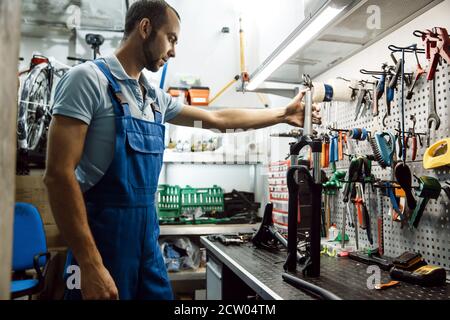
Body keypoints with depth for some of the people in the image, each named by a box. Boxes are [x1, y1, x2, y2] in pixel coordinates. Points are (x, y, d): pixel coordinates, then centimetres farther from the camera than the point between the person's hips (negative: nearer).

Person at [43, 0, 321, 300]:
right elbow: (59, 174, -18)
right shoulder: (89, 78, -12)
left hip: (148, 234, 7)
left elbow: (218, 118, 18)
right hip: (102, 238, -7)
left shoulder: (156, 98, 10)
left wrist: (283, 114, 20)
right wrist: (90, 264, -20)